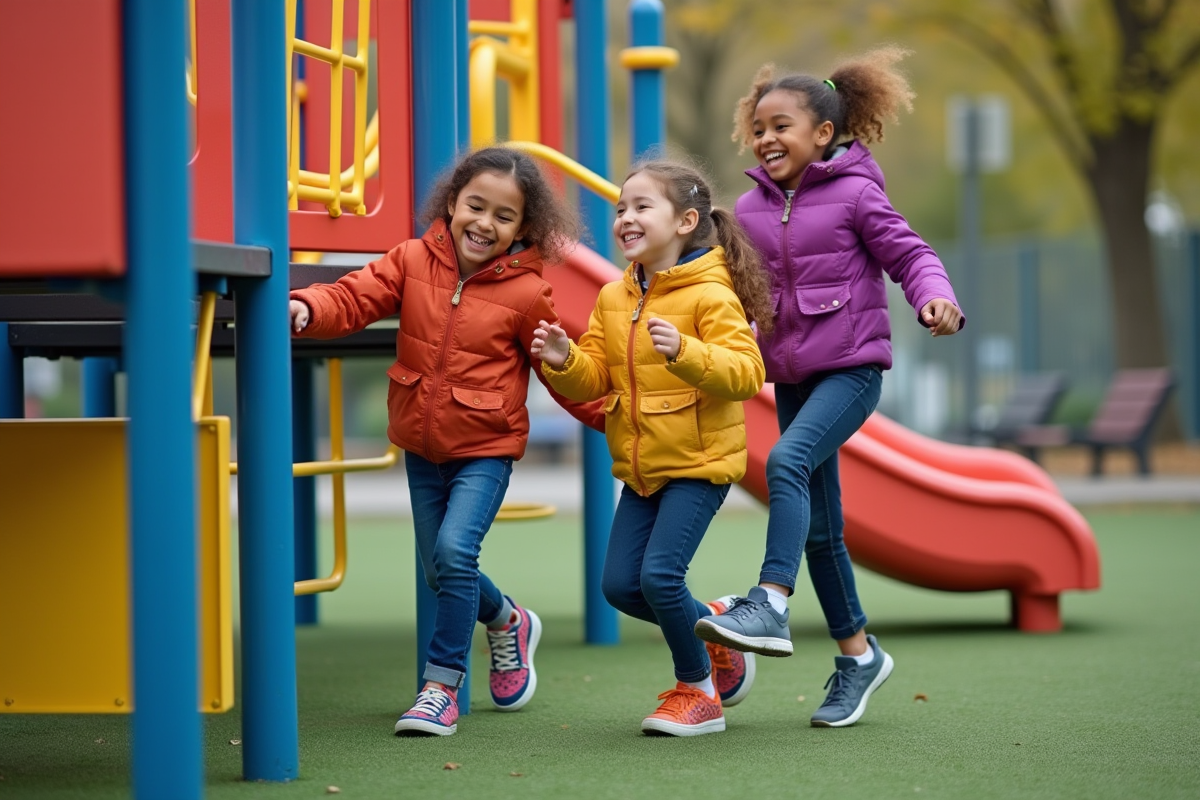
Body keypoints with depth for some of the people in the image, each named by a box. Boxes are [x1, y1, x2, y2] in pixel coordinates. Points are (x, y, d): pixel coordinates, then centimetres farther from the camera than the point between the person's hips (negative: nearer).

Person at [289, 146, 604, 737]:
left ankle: (442, 687, -8)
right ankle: (507, 624, 43)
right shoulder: (414, 261, -4)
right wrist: (305, 309, -33)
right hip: (422, 444, 4)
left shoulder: (526, 294, -10)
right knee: (438, 568, 12)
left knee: (455, 550, -21)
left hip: (485, 447, -4)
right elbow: (353, 299, -13)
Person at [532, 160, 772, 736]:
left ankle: (696, 691, 6)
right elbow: (595, 378, 10)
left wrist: (684, 351, -36)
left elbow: (746, 372, -22)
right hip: (641, 467, 7)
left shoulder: (710, 295, -13)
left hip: (699, 461, -7)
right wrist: (564, 361, -11)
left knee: (660, 574, -15)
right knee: (619, 585, 4)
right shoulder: (613, 298, 8)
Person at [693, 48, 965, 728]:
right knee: (820, 527, 9)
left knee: (787, 461, -31)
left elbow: (908, 252, -8)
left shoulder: (854, 194, -6)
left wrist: (936, 298, -26)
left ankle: (771, 606, -36)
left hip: (852, 367, -6)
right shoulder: (750, 210, 9)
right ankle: (858, 652, 22)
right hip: (791, 375, 6)